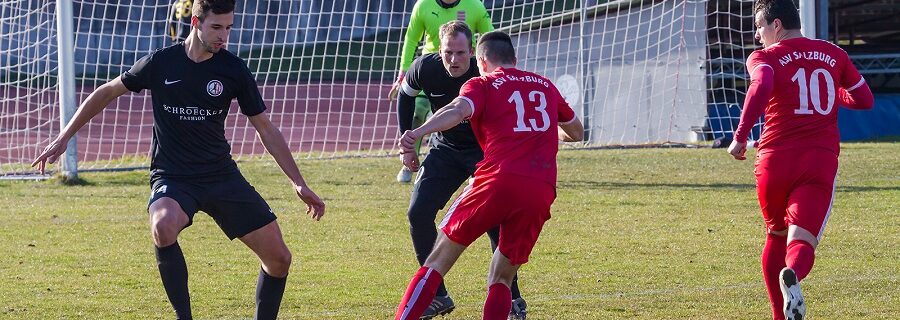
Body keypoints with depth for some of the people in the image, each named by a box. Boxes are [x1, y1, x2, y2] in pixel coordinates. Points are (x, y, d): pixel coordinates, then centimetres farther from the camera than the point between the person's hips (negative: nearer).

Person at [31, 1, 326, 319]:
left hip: (222, 176, 3)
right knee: (164, 226, -38)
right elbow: (106, 93, 8)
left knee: (279, 259, -3)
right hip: (171, 177, -3)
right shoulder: (160, 63, -7)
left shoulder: (234, 70, -4)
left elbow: (266, 129, 5)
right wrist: (63, 138, 8)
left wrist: (299, 184, 3)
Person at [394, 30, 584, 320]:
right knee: (501, 279, 15)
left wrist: (416, 134, -26)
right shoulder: (546, 86, 25)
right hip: (541, 191, 3)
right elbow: (576, 132, 41)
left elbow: (458, 110, -12)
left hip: (497, 180, -3)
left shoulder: (482, 85, 12)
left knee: (439, 260, 7)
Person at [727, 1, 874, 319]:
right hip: (821, 162, 1)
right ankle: (792, 275, -46)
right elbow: (864, 99, 24)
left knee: (776, 237, 21)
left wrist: (741, 135, -20)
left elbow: (762, 86, -20)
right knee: (802, 241, -9)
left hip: (775, 160, -1)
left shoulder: (764, 57, 3)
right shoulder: (834, 54, 16)